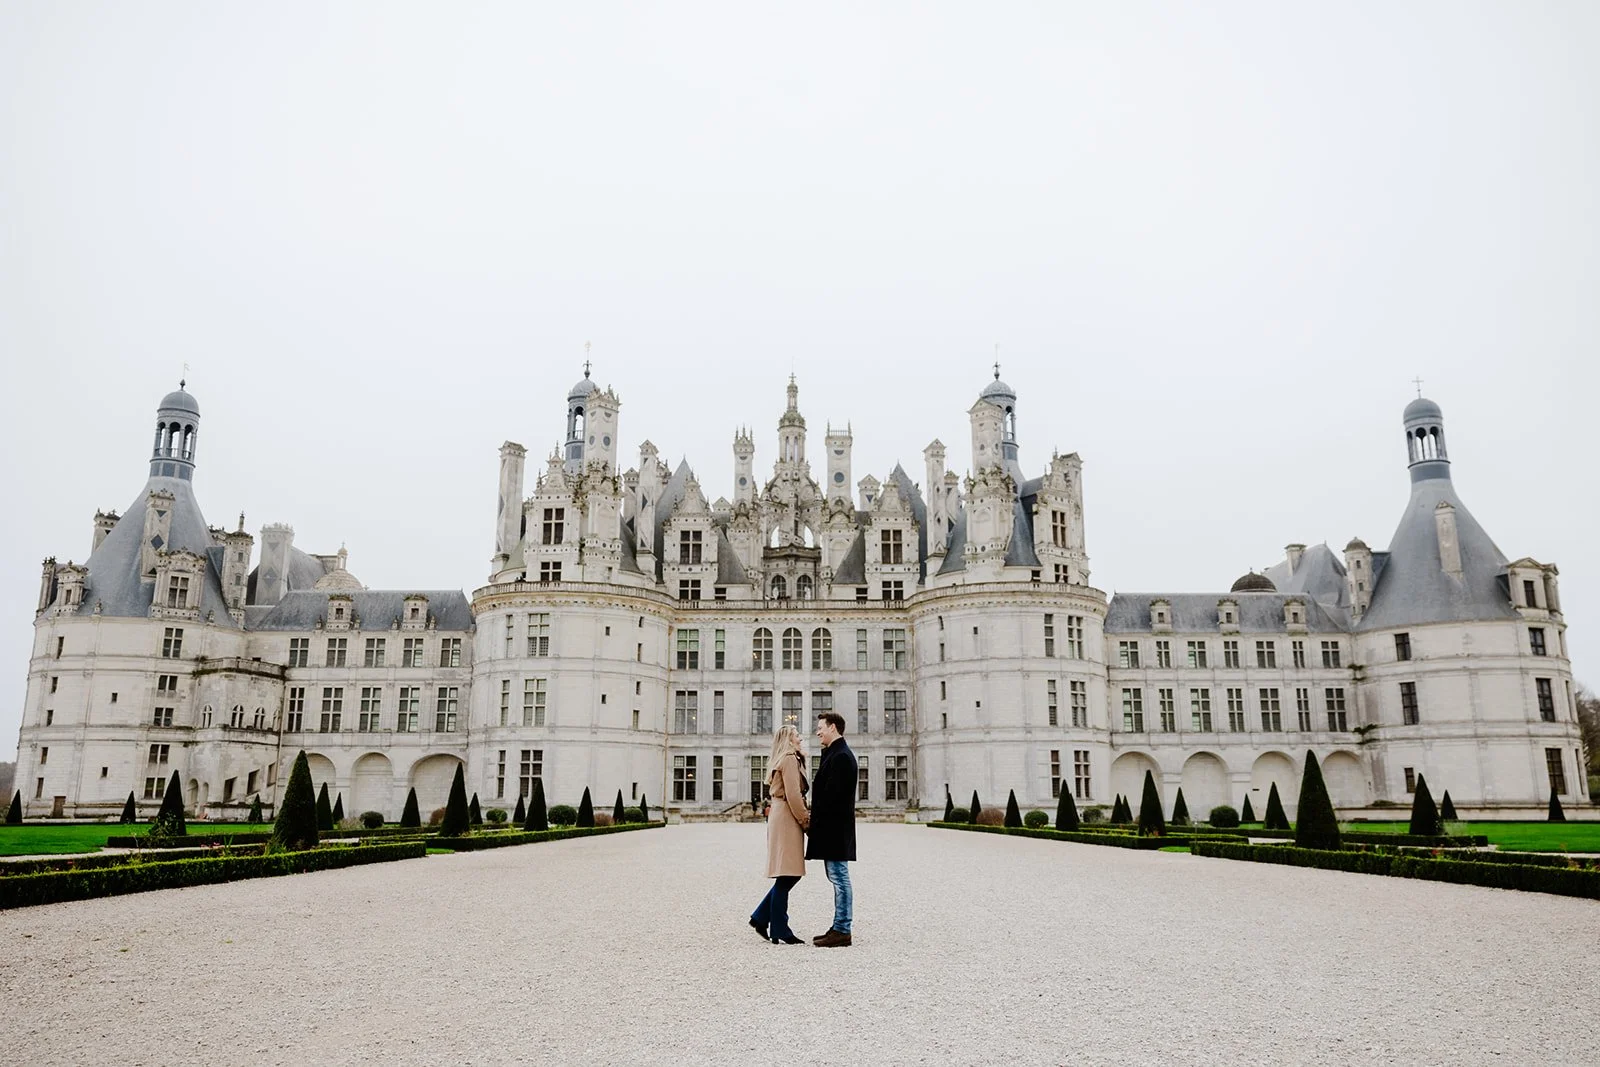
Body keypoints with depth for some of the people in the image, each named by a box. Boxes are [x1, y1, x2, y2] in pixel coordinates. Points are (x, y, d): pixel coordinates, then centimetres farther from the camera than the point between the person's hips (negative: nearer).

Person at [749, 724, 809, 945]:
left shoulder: (781, 760, 21)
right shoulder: (789, 759, -10)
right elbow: (793, 796, -17)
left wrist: (804, 818, 13)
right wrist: (806, 821, -10)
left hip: (779, 817, 10)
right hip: (787, 819, -10)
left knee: (790, 874, 12)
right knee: (786, 875, -6)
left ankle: (761, 918, 15)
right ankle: (780, 932, -2)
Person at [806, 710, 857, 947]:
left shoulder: (841, 756, -16)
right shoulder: (836, 754, 16)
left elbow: (831, 794, -21)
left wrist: (814, 821, -13)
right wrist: (815, 821, 11)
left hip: (834, 828, -11)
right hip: (832, 828, 11)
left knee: (839, 878, -5)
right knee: (837, 878, 14)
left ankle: (842, 931, 0)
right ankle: (839, 928, 20)